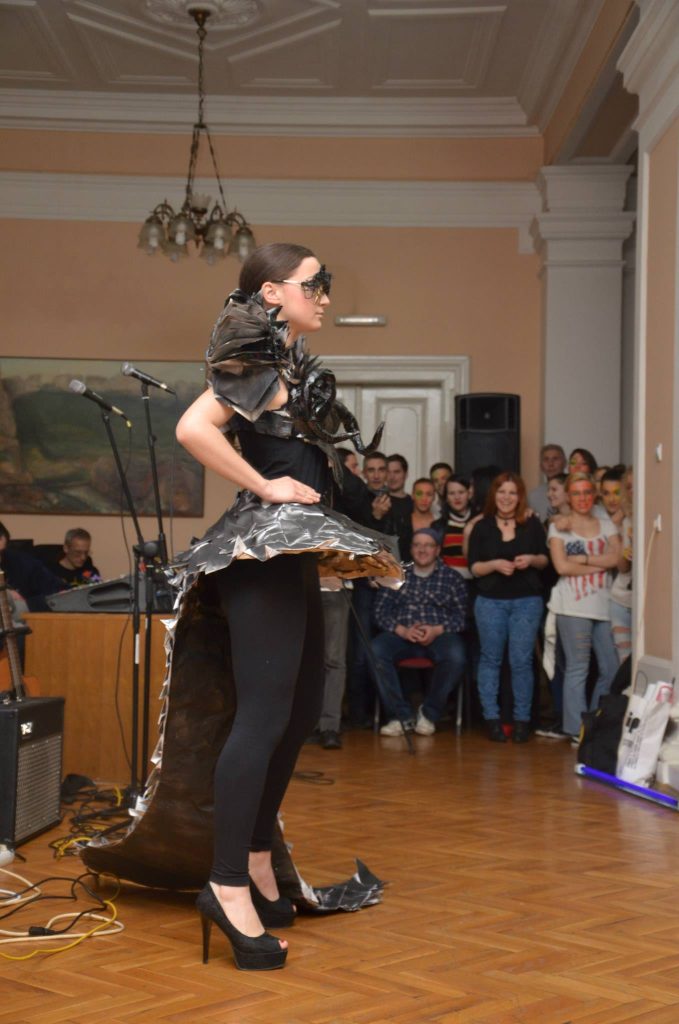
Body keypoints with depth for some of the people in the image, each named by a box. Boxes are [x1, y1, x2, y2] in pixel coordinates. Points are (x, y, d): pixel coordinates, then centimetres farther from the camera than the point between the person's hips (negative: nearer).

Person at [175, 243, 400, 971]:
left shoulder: (291, 367, 19)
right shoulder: (259, 360, -8)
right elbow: (193, 428, -23)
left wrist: (316, 533, 12)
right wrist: (263, 488, -17)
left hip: (291, 552, 10)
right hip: (266, 546, -10)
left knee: (298, 712, 13)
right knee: (264, 714, -14)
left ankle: (256, 860, 20)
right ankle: (228, 884, -13)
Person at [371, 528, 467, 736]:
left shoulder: (452, 578, 13)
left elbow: (462, 615, 3)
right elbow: (381, 611, 8)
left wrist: (437, 630, -14)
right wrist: (402, 630, -11)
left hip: (439, 635, -1)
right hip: (401, 634, 1)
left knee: (455, 656, -35)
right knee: (374, 651, -30)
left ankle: (429, 713, -13)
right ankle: (401, 715, -21)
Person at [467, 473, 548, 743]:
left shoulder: (532, 524, 6)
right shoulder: (482, 527, 5)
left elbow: (545, 559, 11)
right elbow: (473, 567, 2)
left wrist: (532, 560, -10)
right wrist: (494, 564, -16)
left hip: (527, 601, 0)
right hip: (490, 601, 1)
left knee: (521, 661, -2)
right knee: (491, 659, 4)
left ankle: (522, 719, 7)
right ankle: (491, 718, 11)